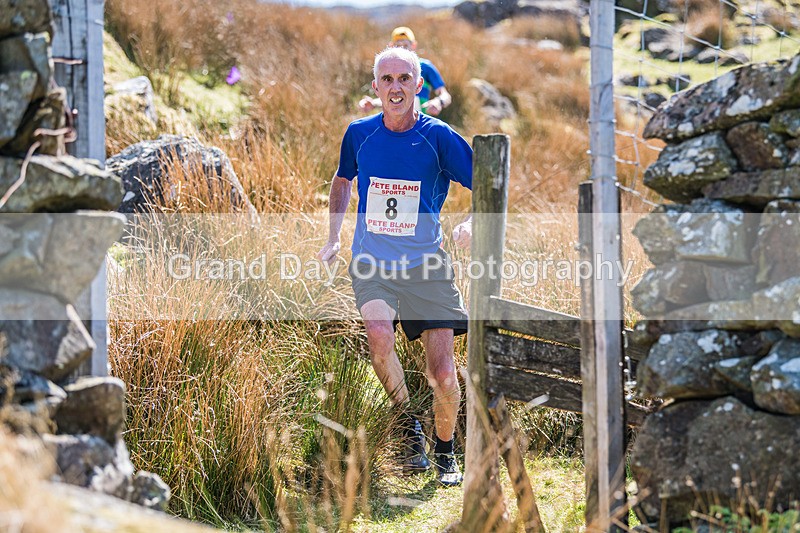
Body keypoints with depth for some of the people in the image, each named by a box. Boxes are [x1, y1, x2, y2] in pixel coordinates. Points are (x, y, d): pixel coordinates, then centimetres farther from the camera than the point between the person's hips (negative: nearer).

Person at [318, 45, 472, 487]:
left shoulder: (439, 137, -6)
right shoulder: (360, 134, 4)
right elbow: (343, 180, 24)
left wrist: (473, 222, -22)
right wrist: (332, 238, 17)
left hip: (426, 267, -1)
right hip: (371, 264, 1)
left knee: (442, 375, -6)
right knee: (380, 337, -28)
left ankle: (445, 453, 22)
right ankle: (408, 428, -3)